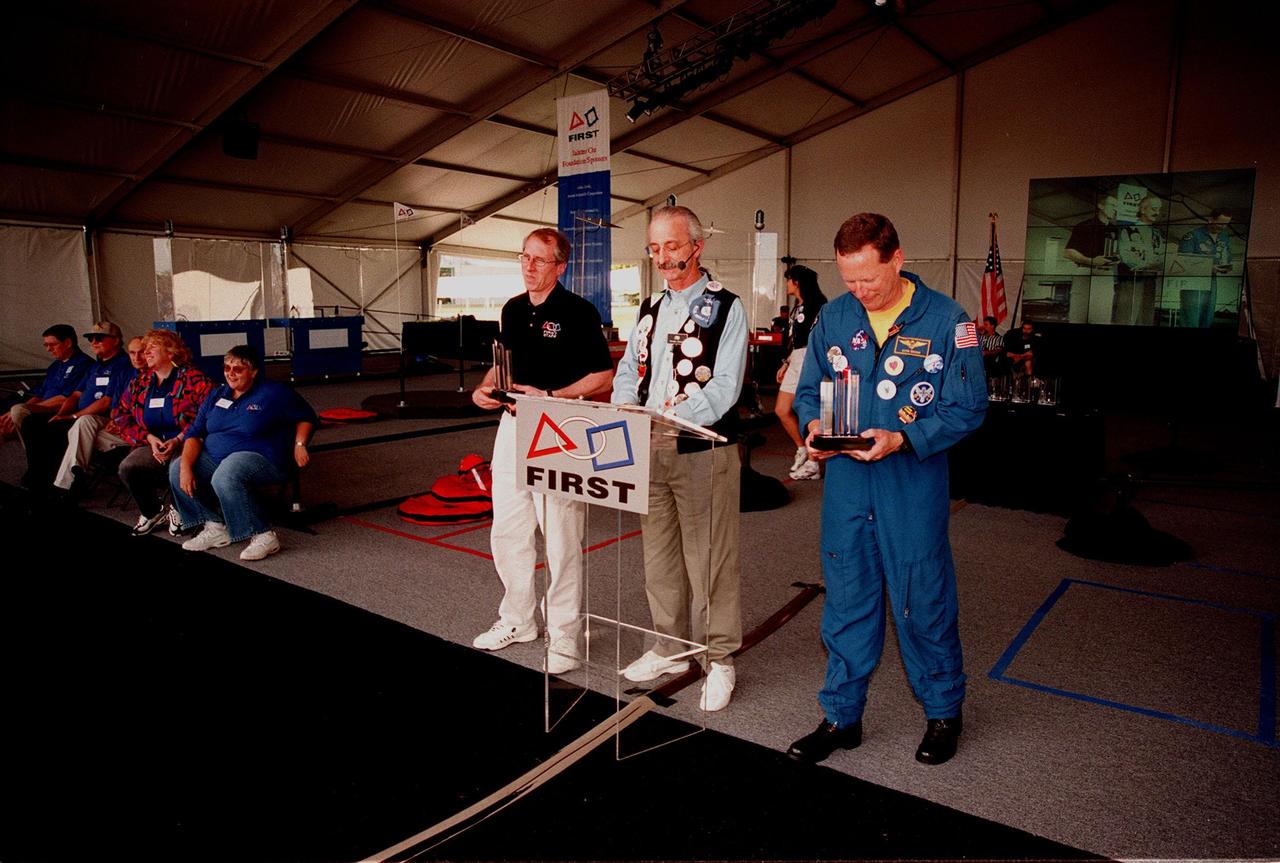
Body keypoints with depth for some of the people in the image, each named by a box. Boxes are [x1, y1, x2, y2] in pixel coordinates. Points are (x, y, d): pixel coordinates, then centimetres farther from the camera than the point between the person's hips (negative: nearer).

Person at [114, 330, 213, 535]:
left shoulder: (195, 380, -2)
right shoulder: (139, 383, 19)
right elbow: (121, 417, 15)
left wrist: (178, 441, -20)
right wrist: (149, 438, -4)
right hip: (152, 446, 5)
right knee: (127, 467, -24)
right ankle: (151, 512, 5)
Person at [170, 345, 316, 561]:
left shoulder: (273, 393, -2)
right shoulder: (216, 395, 13)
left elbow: (306, 417, 8)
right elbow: (194, 432, 7)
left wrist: (299, 444, -8)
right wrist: (186, 466, -8)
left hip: (259, 458, -7)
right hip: (214, 457, 7)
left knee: (224, 477, -36)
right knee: (176, 469, -12)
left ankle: (263, 536, -29)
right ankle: (215, 528, -5)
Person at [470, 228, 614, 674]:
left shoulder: (578, 312, -10)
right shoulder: (512, 309, 11)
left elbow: (604, 377, -12)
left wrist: (549, 396, -21)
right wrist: (486, 388, 2)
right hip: (512, 425, 8)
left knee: (561, 540, 1)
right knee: (506, 533, 15)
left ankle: (564, 636, 15)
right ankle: (517, 620, 33)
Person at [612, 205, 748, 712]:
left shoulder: (726, 308, -6)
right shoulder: (650, 309, 15)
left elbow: (724, 387, -16)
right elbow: (629, 372, 13)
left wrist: (674, 418, -29)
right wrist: (625, 413, -8)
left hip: (703, 452, -6)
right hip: (649, 452, 7)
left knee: (709, 560, 0)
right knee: (659, 556, 15)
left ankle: (719, 659, 16)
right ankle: (670, 648, 30)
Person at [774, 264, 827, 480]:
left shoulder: (817, 305, -10)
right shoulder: (798, 307, 18)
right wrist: (786, 363, 22)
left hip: (810, 360, -10)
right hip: (795, 361, 10)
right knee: (781, 410, 9)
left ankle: (812, 464, 4)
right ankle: (802, 449, 24)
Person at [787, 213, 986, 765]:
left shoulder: (947, 320, -7)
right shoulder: (833, 318, 5)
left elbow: (967, 408, -8)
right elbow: (808, 390, 12)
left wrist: (902, 439, -21)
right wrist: (814, 424, -9)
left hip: (914, 485, -3)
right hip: (845, 482, 4)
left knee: (922, 602, 8)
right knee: (846, 602, 11)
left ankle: (943, 711, 33)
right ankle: (841, 716, 27)